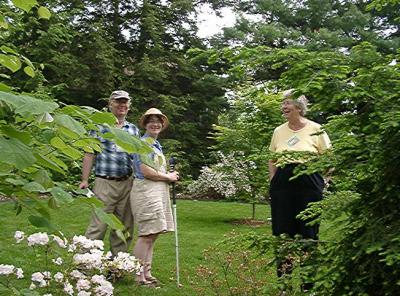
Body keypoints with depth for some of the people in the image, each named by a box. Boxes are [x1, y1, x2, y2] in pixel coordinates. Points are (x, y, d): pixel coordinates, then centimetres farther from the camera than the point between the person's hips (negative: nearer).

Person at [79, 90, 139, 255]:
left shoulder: (134, 130, 15)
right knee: (98, 225, -7)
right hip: (105, 183, -4)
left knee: (124, 227, 9)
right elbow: (89, 154, 0)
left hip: (128, 183, 5)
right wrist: (84, 180, -8)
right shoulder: (99, 126, 3)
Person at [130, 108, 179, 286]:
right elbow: (145, 171, -17)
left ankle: (146, 274, 16)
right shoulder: (143, 143, -9)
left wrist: (170, 176, 8)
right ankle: (139, 276, -2)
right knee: (147, 235, -9)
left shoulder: (156, 145, 20)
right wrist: (168, 177, -7)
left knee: (152, 234, 10)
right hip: (146, 191, -9)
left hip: (158, 192, 9)